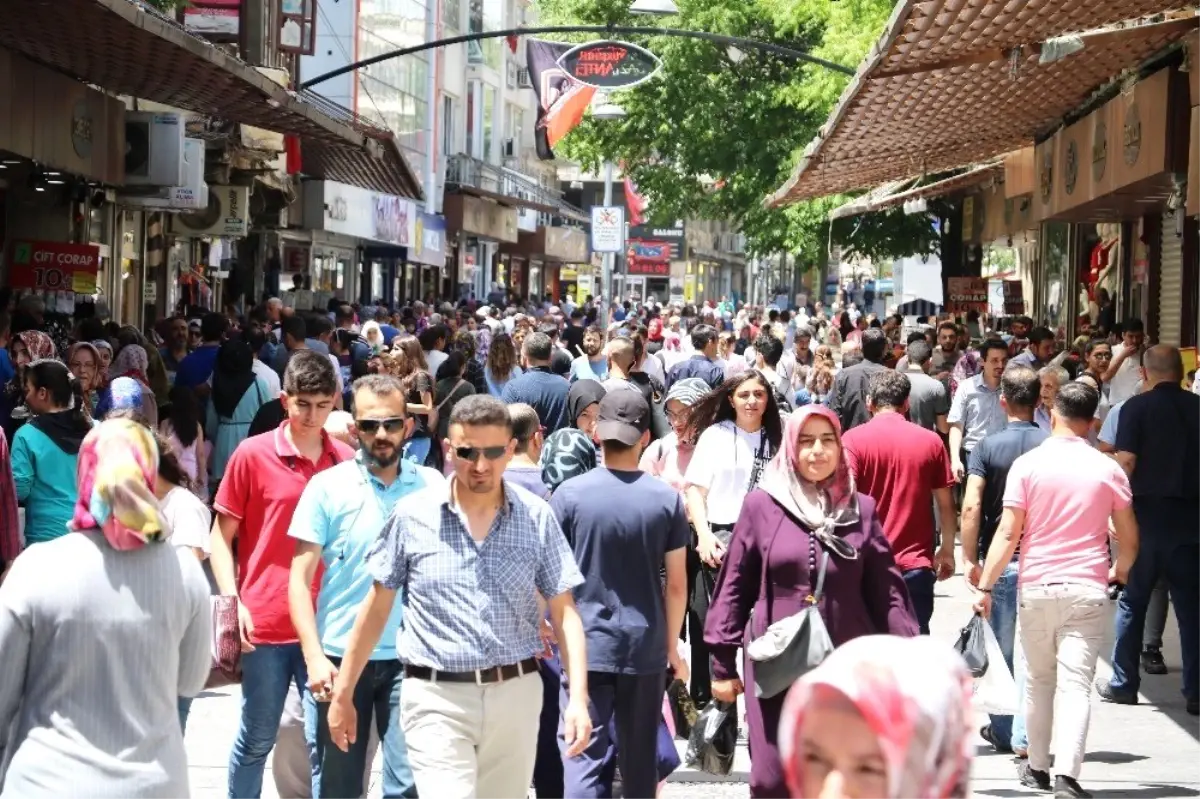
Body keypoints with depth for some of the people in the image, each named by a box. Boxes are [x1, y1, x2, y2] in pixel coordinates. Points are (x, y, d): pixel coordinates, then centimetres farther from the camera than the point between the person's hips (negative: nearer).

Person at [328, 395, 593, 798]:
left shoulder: (537, 518, 0)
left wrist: (578, 699, -9)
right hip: (436, 698, -2)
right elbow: (376, 608, 6)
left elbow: (564, 613, 2)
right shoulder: (412, 515, -2)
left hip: (516, 695, 2)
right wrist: (343, 694, 8)